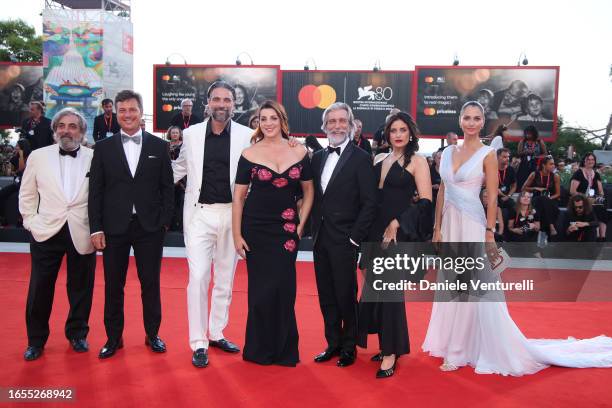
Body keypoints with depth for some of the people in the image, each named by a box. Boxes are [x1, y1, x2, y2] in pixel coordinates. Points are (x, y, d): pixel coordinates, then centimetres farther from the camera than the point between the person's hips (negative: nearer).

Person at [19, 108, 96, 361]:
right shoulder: (38, 157, 5)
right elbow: (27, 194, 11)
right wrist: (31, 222, 4)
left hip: (82, 234, -1)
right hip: (46, 233, 1)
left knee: (81, 288, 9)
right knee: (40, 290, 6)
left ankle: (77, 334, 29)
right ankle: (36, 340, 24)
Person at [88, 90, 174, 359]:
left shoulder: (159, 146, 4)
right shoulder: (103, 147, 5)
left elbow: (167, 187, 3)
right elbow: (95, 191, 3)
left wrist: (164, 222, -5)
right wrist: (96, 229, -3)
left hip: (150, 227, 0)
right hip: (114, 227, 1)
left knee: (151, 284, 8)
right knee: (113, 286, 8)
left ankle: (152, 334, 23)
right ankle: (114, 338, 23)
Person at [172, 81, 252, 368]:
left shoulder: (246, 136, -2)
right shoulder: (191, 134, 3)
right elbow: (178, 169, 14)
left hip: (232, 213, 1)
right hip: (199, 214, 0)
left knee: (225, 278, 12)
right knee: (198, 277, -5)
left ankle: (216, 333, 29)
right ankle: (198, 343, 8)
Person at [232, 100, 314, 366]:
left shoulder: (299, 153, 3)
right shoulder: (250, 154, -1)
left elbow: (308, 192, 11)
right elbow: (238, 196, 0)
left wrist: (301, 225, 2)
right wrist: (237, 235, -5)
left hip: (287, 229, 1)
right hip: (256, 228, -1)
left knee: (284, 288, 2)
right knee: (261, 288, 4)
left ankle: (283, 349, 20)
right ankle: (260, 349, 22)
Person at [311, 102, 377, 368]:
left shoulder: (361, 159, -7)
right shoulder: (318, 157, 11)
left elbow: (369, 203, -10)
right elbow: (314, 196, 14)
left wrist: (355, 238, -13)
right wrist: (314, 230, 6)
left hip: (344, 240, -5)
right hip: (320, 238, 6)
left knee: (346, 296, 4)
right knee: (326, 296, 13)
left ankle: (349, 347, 21)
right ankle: (333, 344, 27)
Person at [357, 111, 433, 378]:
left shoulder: (417, 161, -4)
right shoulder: (379, 159, 12)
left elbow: (425, 201, -11)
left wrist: (396, 223, -16)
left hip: (398, 232, -6)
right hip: (375, 230, 6)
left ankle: (391, 352, 7)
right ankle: (386, 344, 23)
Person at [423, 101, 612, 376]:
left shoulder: (487, 154, -6)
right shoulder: (448, 153, 9)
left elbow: (492, 198, -9)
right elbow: (442, 194, 11)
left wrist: (489, 234, -14)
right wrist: (437, 228, 7)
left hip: (471, 224, -6)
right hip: (449, 223, 6)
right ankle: (452, 346, 26)